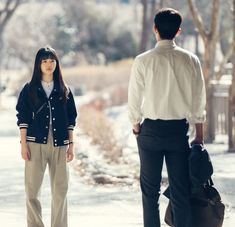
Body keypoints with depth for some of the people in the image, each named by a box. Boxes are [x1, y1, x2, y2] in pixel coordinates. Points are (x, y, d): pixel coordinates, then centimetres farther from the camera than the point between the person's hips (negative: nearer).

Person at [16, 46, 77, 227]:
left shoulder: (64, 91, 10)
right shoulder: (29, 89, 5)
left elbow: (70, 120, 11)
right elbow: (23, 119, 3)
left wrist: (71, 144, 6)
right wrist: (23, 144, -4)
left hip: (59, 145, 2)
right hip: (36, 144, -2)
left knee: (60, 189, 2)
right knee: (32, 190, -3)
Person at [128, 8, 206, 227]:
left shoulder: (143, 61, -7)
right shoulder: (190, 60, -1)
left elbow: (134, 99, -3)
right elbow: (198, 101, 2)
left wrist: (136, 125, 13)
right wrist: (199, 135, 10)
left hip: (151, 129, -1)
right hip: (179, 129, 1)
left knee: (150, 189, 8)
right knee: (181, 190, 4)